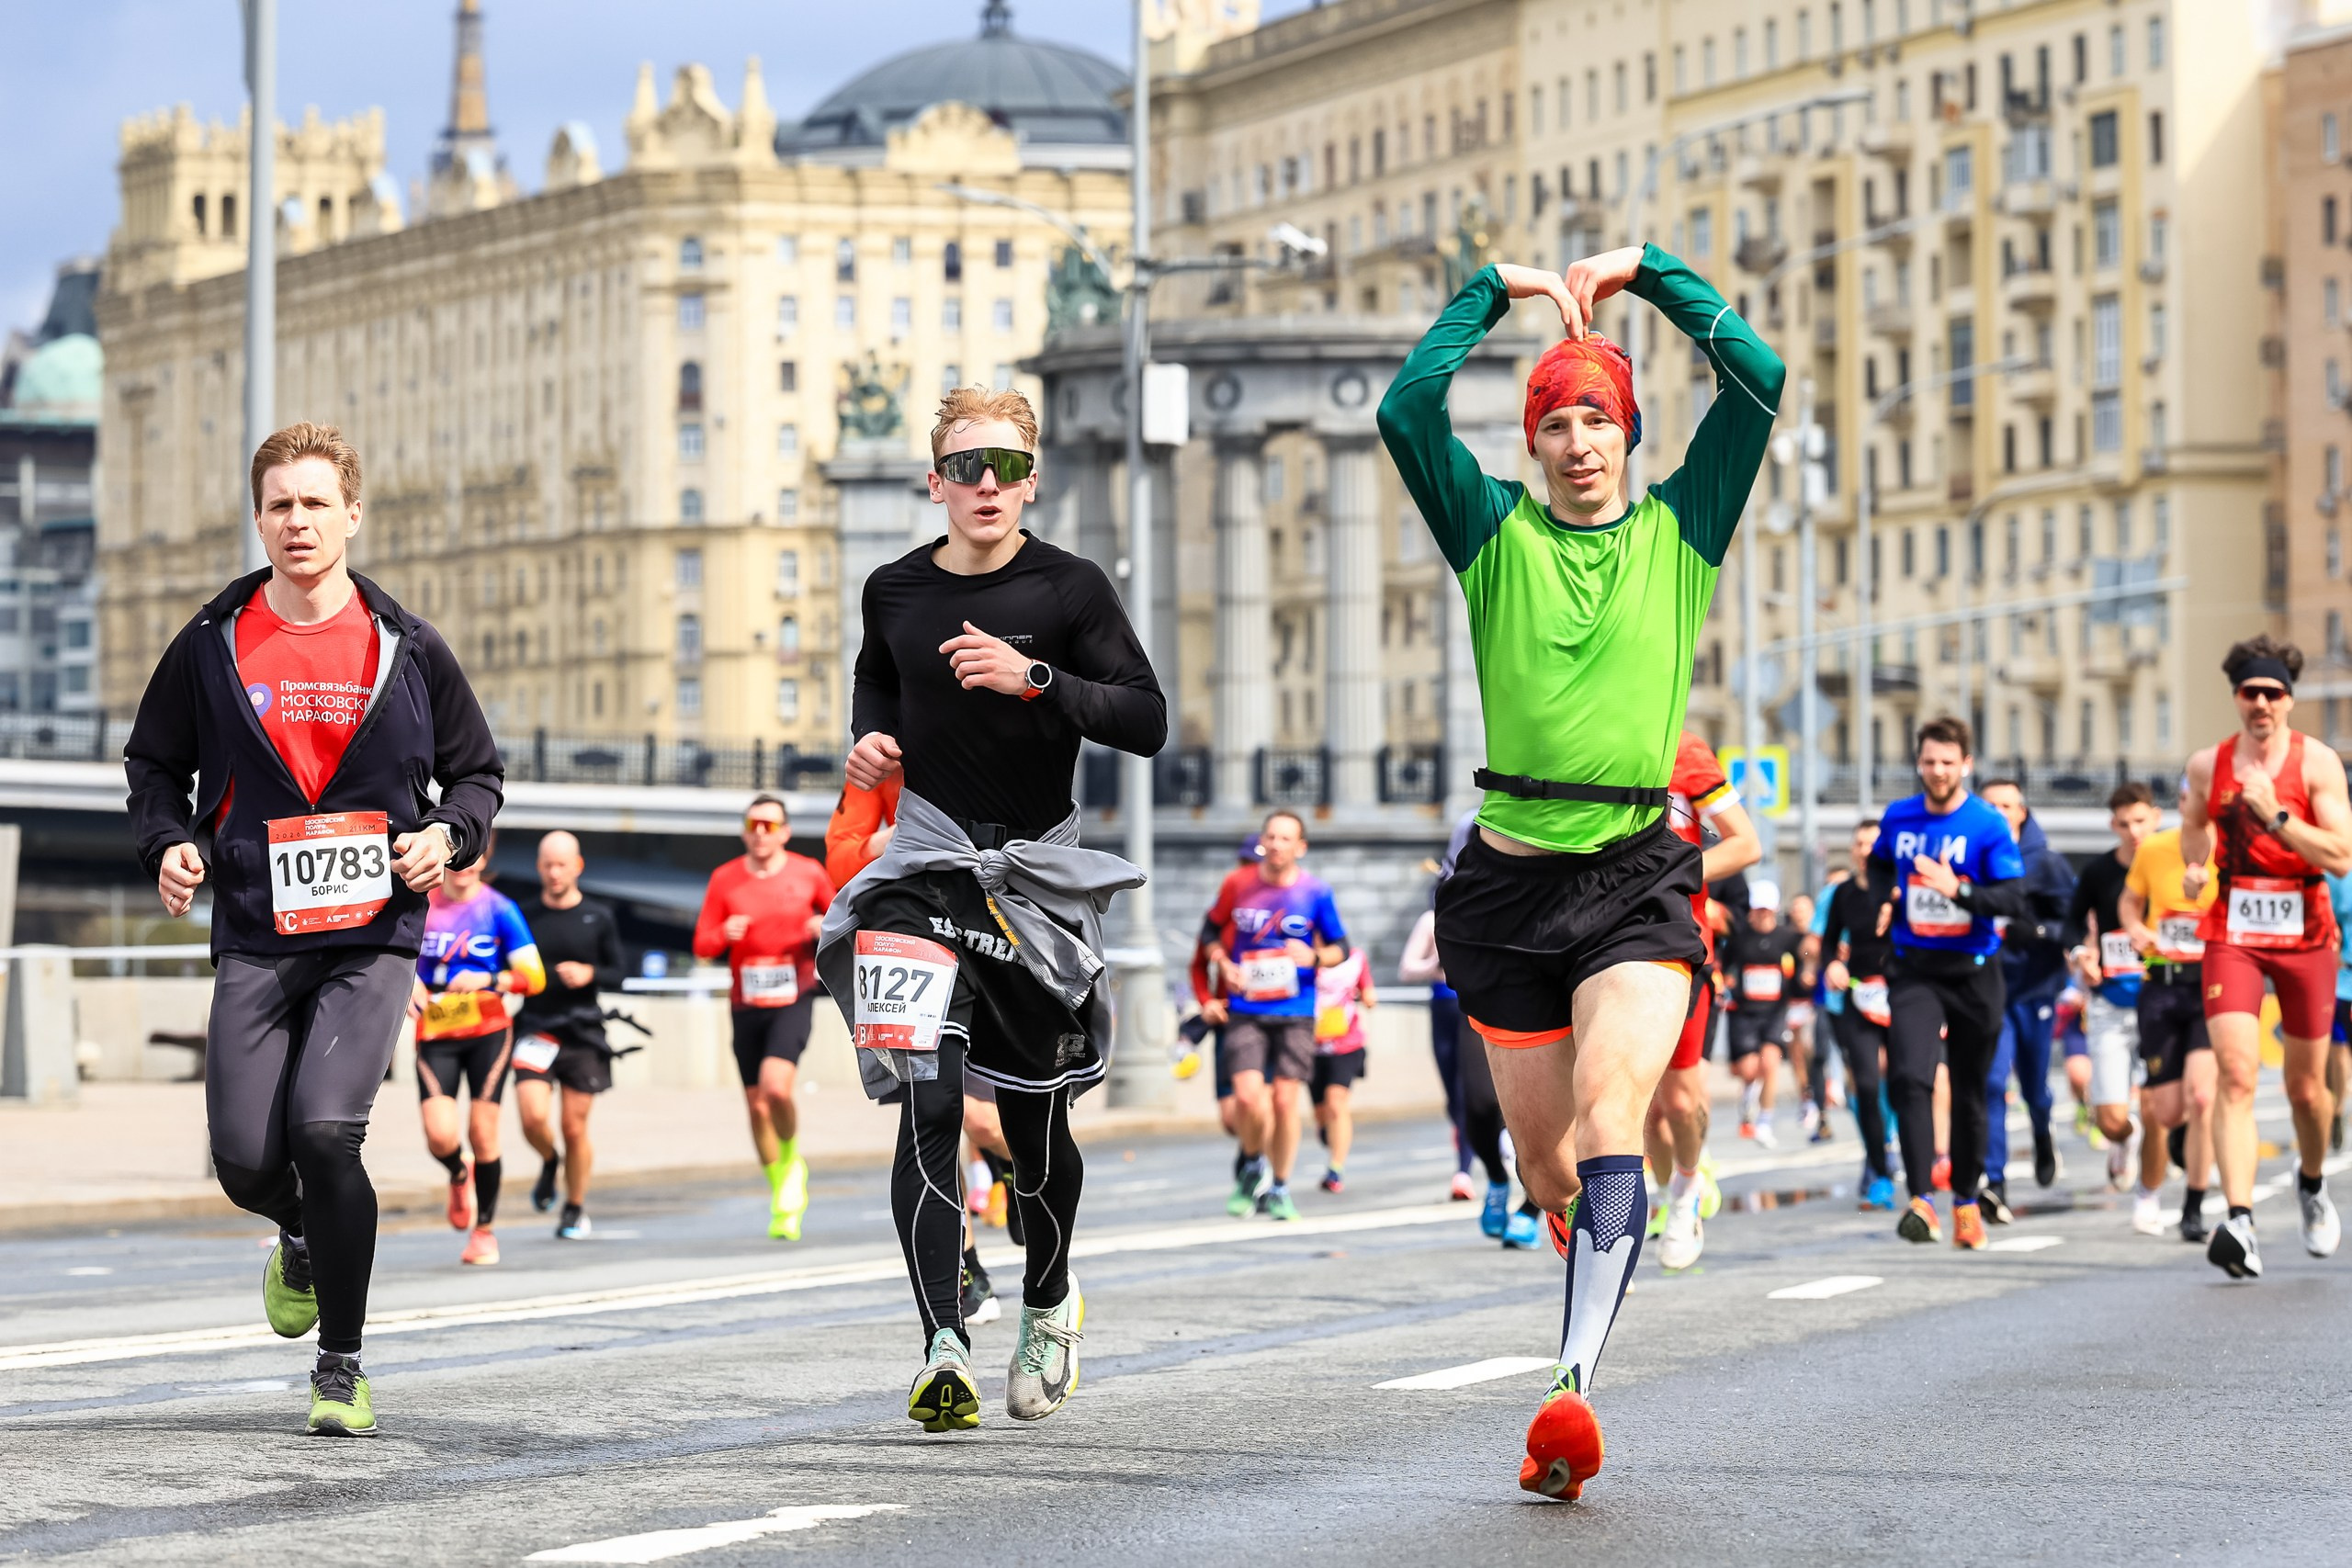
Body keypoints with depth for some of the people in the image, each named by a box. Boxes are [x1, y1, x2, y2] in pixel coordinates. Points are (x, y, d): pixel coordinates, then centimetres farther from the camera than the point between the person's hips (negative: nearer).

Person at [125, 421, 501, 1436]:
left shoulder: (406, 650, 3)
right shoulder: (212, 645, 4)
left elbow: (478, 771, 14)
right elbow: (154, 762, 16)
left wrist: (448, 836, -6)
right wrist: (169, 845, -3)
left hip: (374, 934, -2)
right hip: (254, 937, 2)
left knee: (326, 1131, -18)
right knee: (246, 1161, -4)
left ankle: (342, 1365, -1)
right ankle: (304, 1241, 35)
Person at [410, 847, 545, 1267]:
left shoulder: (499, 909, -2)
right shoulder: (420, 905, 3)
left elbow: (534, 977, -6)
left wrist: (488, 980, -22)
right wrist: (407, 985, -7)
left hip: (488, 1032, -1)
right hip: (435, 1036, 1)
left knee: (483, 1135, -3)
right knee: (440, 1136, -14)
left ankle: (485, 1230, 15)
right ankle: (460, 1176, 23)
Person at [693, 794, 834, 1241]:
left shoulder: (808, 874, 2)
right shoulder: (725, 880, 4)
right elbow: (702, 946, 4)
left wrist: (826, 928, -8)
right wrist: (725, 935, -18)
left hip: (794, 999, -3)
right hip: (745, 1003, 3)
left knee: (776, 1086, -24)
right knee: (756, 1103, 5)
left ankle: (792, 1162, 5)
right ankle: (781, 1200, 21)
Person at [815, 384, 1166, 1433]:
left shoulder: (1070, 591, -3)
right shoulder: (895, 591, 6)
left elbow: (1147, 722, -9)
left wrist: (1036, 679, -21)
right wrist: (869, 739, 7)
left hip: (1037, 868, -1)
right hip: (925, 863, 1)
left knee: (1034, 1119, 7)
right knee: (928, 1104, -15)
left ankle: (1048, 1300, 34)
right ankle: (943, 1347, -19)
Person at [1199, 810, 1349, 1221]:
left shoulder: (1316, 892, -1)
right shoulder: (1238, 885, 1)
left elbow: (1341, 947, 7)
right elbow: (1211, 930, 16)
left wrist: (1315, 957, -14)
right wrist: (1224, 964, -2)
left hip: (1296, 1013, 0)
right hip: (1246, 1009, 0)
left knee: (1285, 1101, -2)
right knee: (1248, 1097, -14)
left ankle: (1279, 1189, 15)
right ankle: (1253, 1167, 15)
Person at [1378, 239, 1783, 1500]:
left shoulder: (1680, 531, 7)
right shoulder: (1495, 533, 6)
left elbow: (1759, 382, -2)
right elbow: (1407, 410, -7)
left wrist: (1649, 272, 2)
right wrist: (1493, 292, -1)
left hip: (1637, 874, -2)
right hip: (1509, 877, 2)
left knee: (1607, 1129, -21)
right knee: (1546, 1169, 9)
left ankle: (1574, 1389, -32)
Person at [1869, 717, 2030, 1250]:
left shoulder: (1989, 825, -8)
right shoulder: (1898, 818, 4)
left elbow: (2015, 899, -15)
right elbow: (1880, 862, 26)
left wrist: (1958, 890, -29)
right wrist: (1884, 902, 6)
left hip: (1973, 971, -1)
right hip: (1914, 970, 1)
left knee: (1969, 1092, 10)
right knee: (1910, 1077, -19)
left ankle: (1966, 1201, 27)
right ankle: (1921, 1200, -23)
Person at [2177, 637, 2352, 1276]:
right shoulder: (2208, 765, 2)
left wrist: (2276, 816, -23)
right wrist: (2194, 866, 8)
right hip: (2233, 934, 0)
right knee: (2236, 1075, -18)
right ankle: (2239, 1220, -28)